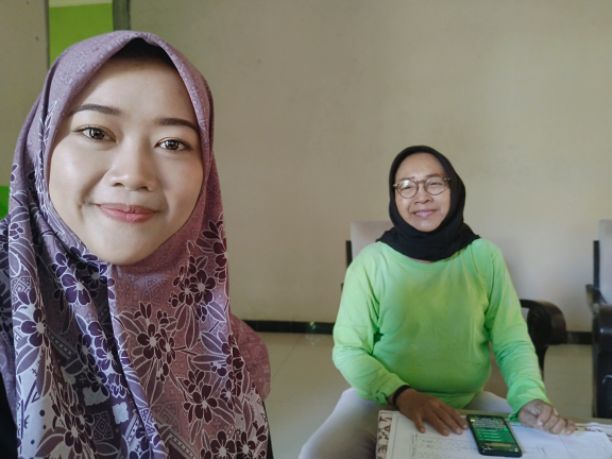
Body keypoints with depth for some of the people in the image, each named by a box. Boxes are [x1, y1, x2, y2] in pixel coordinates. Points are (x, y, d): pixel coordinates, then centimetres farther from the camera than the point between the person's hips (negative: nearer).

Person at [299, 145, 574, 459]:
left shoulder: (485, 256, -4)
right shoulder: (371, 261, -10)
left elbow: (512, 342, -1)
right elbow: (348, 349, -8)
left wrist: (530, 397, -20)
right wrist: (401, 394, -23)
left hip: (467, 404, 3)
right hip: (381, 402, -2)